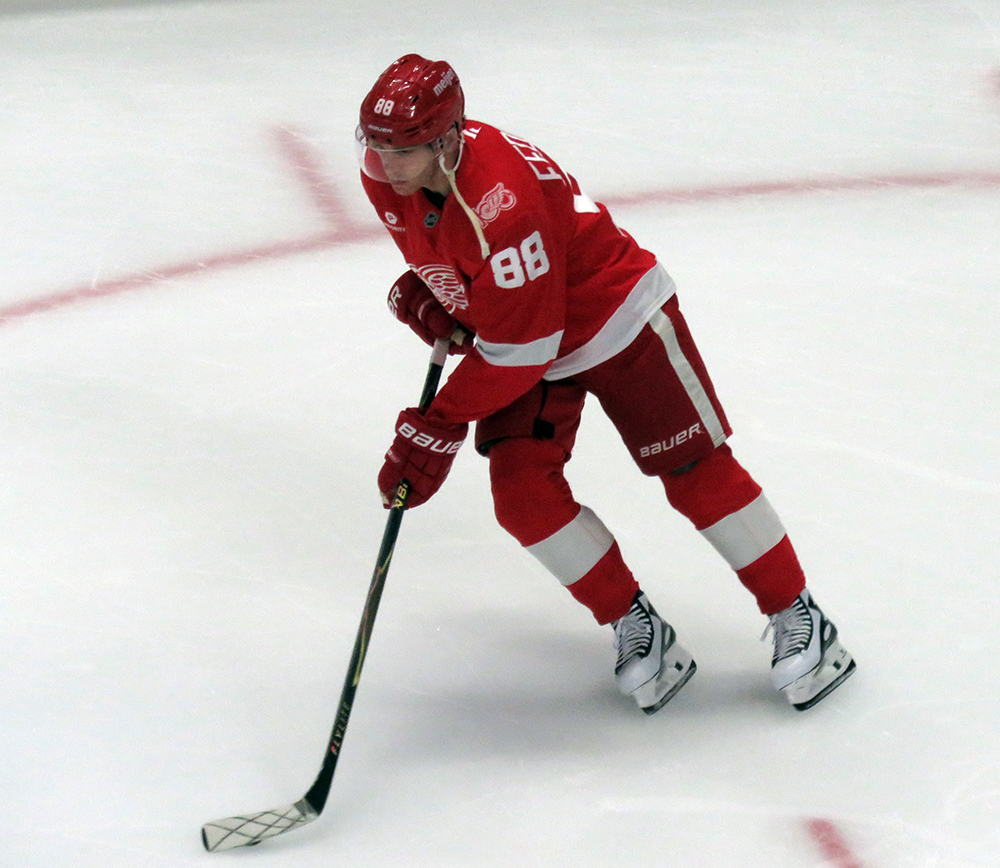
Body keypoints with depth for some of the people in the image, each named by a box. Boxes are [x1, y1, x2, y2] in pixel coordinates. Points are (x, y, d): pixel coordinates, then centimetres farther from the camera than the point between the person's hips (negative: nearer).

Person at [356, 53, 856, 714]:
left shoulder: (501, 201, -38)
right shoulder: (388, 177, -13)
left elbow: (517, 350, -32)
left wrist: (438, 427, -27)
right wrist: (424, 292, -5)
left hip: (619, 323, -7)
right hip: (512, 336, 7)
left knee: (696, 473, -3)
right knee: (523, 495, -9)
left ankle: (799, 618, 13)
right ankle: (638, 629, 5)